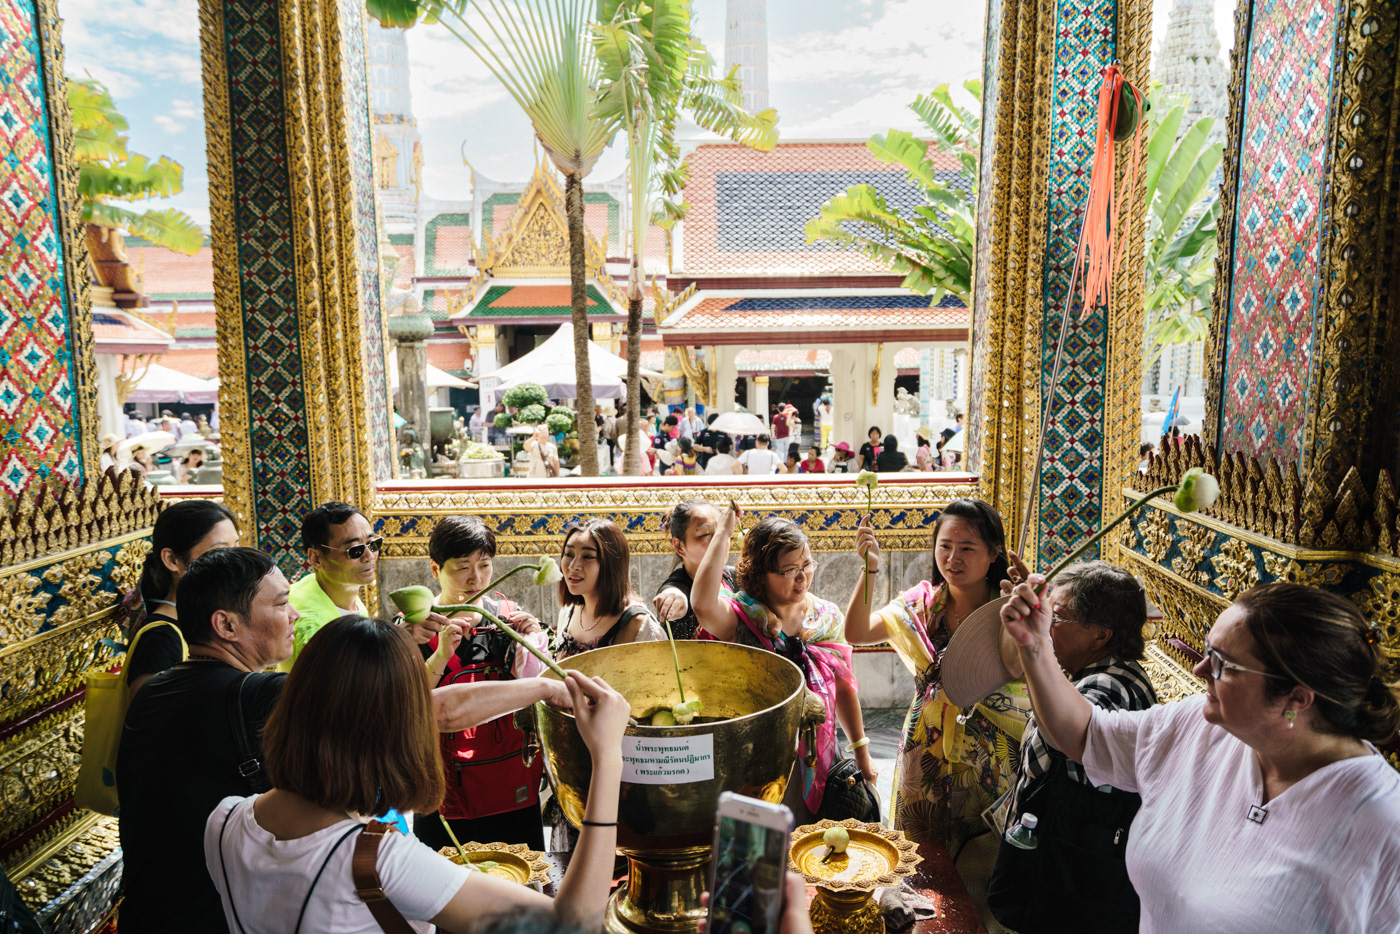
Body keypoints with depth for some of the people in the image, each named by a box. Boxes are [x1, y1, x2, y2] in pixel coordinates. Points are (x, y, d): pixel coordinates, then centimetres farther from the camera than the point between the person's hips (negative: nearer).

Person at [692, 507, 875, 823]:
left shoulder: (827, 616, 3)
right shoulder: (741, 617, -12)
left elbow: (844, 687, 12)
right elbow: (703, 606, -36)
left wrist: (861, 751, 14)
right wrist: (724, 532, -29)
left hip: (818, 760, 4)